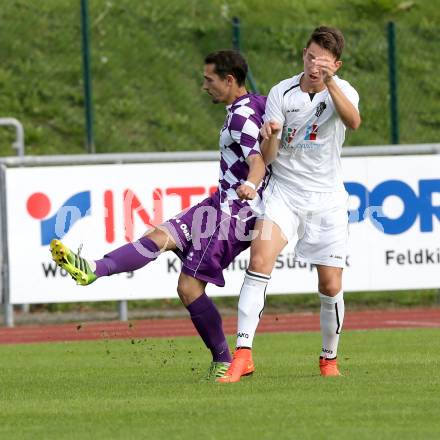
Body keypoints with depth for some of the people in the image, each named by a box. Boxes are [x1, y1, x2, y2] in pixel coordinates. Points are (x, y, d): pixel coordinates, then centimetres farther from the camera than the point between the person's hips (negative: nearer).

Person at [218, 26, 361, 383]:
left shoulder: (342, 90, -5)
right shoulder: (282, 93, -5)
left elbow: (353, 122, -30)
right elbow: (267, 157, -7)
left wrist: (329, 83, -42)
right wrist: (270, 136, -29)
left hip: (327, 199, 0)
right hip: (284, 190, 0)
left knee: (331, 287, -1)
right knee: (260, 257, -23)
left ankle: (329, 359, 24)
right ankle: (243, 355, -26)